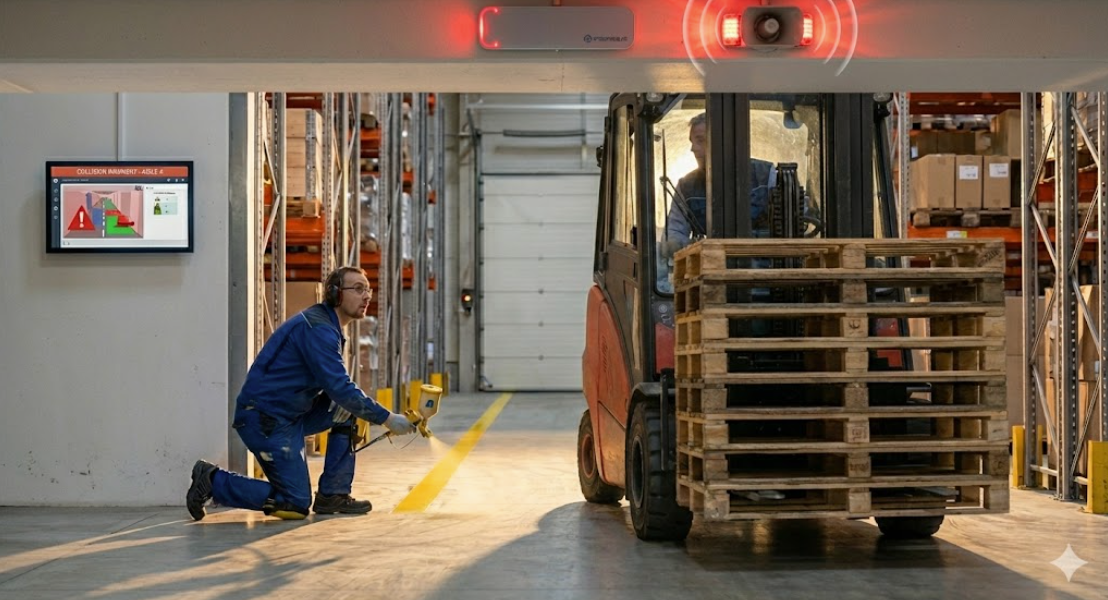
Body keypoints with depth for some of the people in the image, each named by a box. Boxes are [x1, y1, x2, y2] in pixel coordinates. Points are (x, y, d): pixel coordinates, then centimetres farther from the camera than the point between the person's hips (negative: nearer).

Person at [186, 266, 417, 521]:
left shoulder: (328, 327, 14)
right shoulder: (318, 328, -17)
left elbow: (337, 387, 17)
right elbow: (339, 388, -23)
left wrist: (380, 414, 1)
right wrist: (387, 418, -18)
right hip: (264, 419, -10)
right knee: (296, 504, -8)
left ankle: (333, 495, 7)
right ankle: (214, 481, 2)